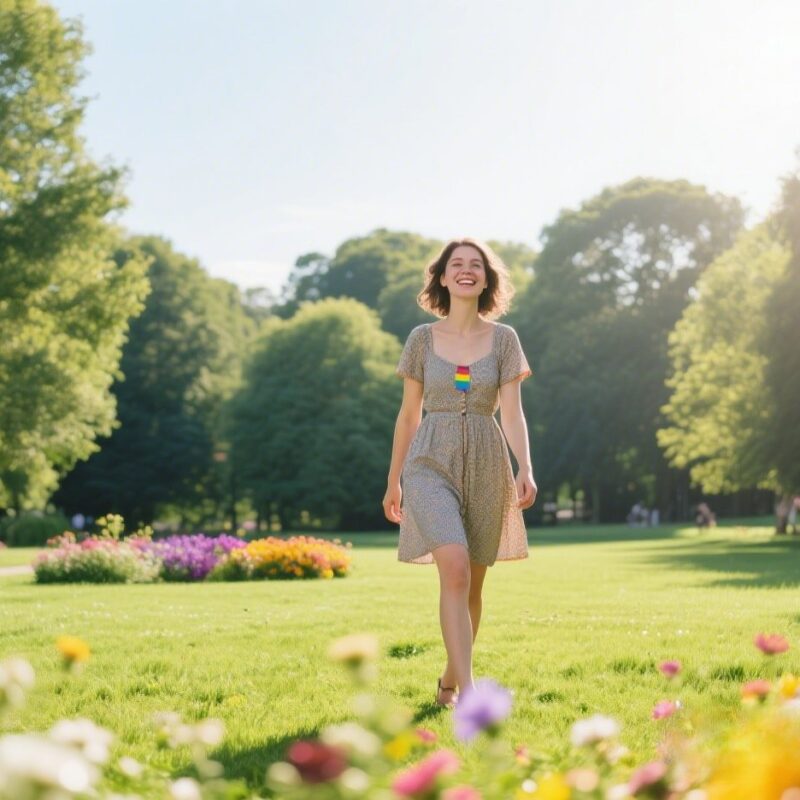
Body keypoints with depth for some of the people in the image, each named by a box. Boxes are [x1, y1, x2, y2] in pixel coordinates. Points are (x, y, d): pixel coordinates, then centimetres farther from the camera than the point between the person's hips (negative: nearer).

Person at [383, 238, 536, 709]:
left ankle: (450, 681, 29)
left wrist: (526, 470, -18)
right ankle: (468, 691, -25)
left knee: (473, 584, 9)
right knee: (456, 571, -21)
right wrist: (393, 481, 12)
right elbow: (409, 414, 9)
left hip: (486, 464, 2)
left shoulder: (504, 339, 4)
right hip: (431, 463, -2)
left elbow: (512, 412, -3)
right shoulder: (422, 339, 4)